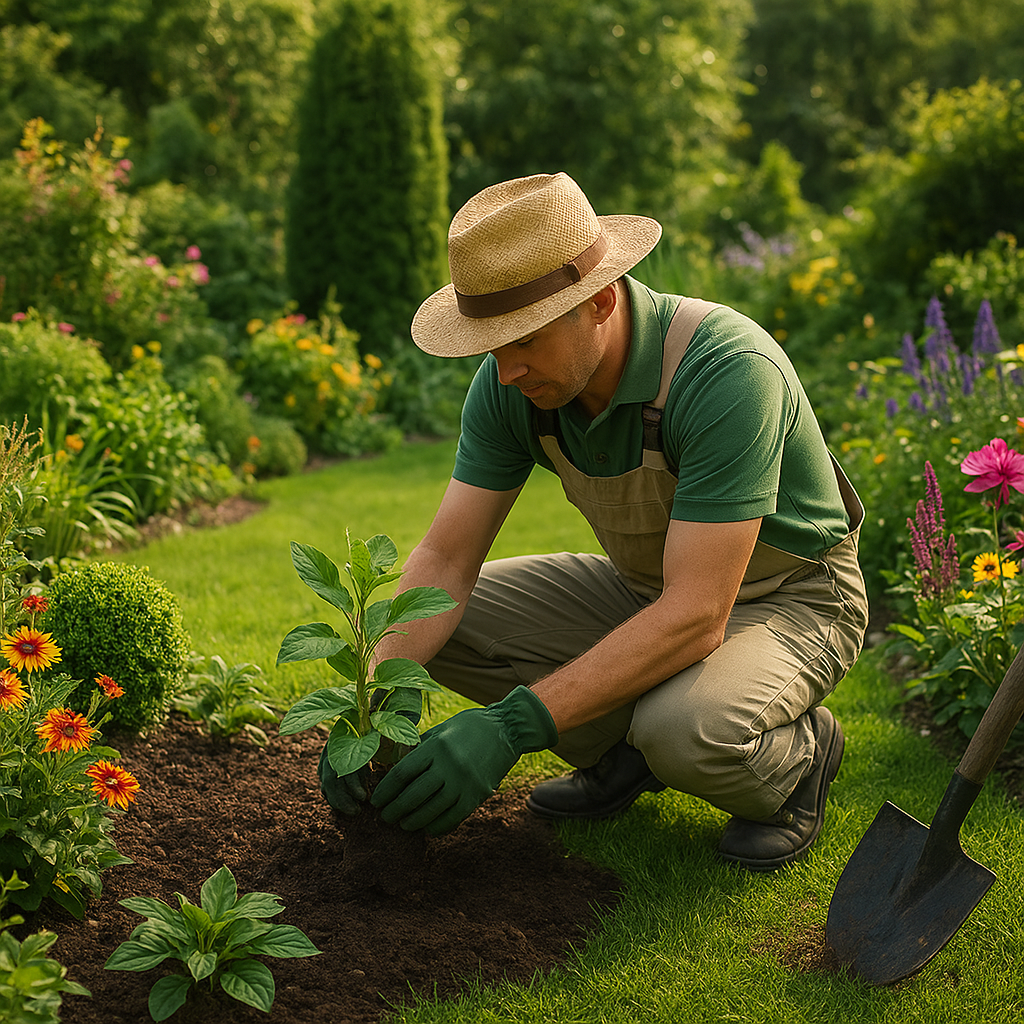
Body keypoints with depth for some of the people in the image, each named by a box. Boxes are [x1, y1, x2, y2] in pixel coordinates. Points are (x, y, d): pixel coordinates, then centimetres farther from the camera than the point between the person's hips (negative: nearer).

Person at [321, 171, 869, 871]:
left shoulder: (728, 369, -35)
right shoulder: (512, 383, -15)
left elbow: (696, 618, -38)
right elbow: (446, 558, -11)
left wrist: (512, 726, -42)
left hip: (791, 599, -6)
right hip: (650, 592, 6)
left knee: (684, 729, -37)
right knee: (440, 624, -8)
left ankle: (795, 753, -2)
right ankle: (626, 754, 9)